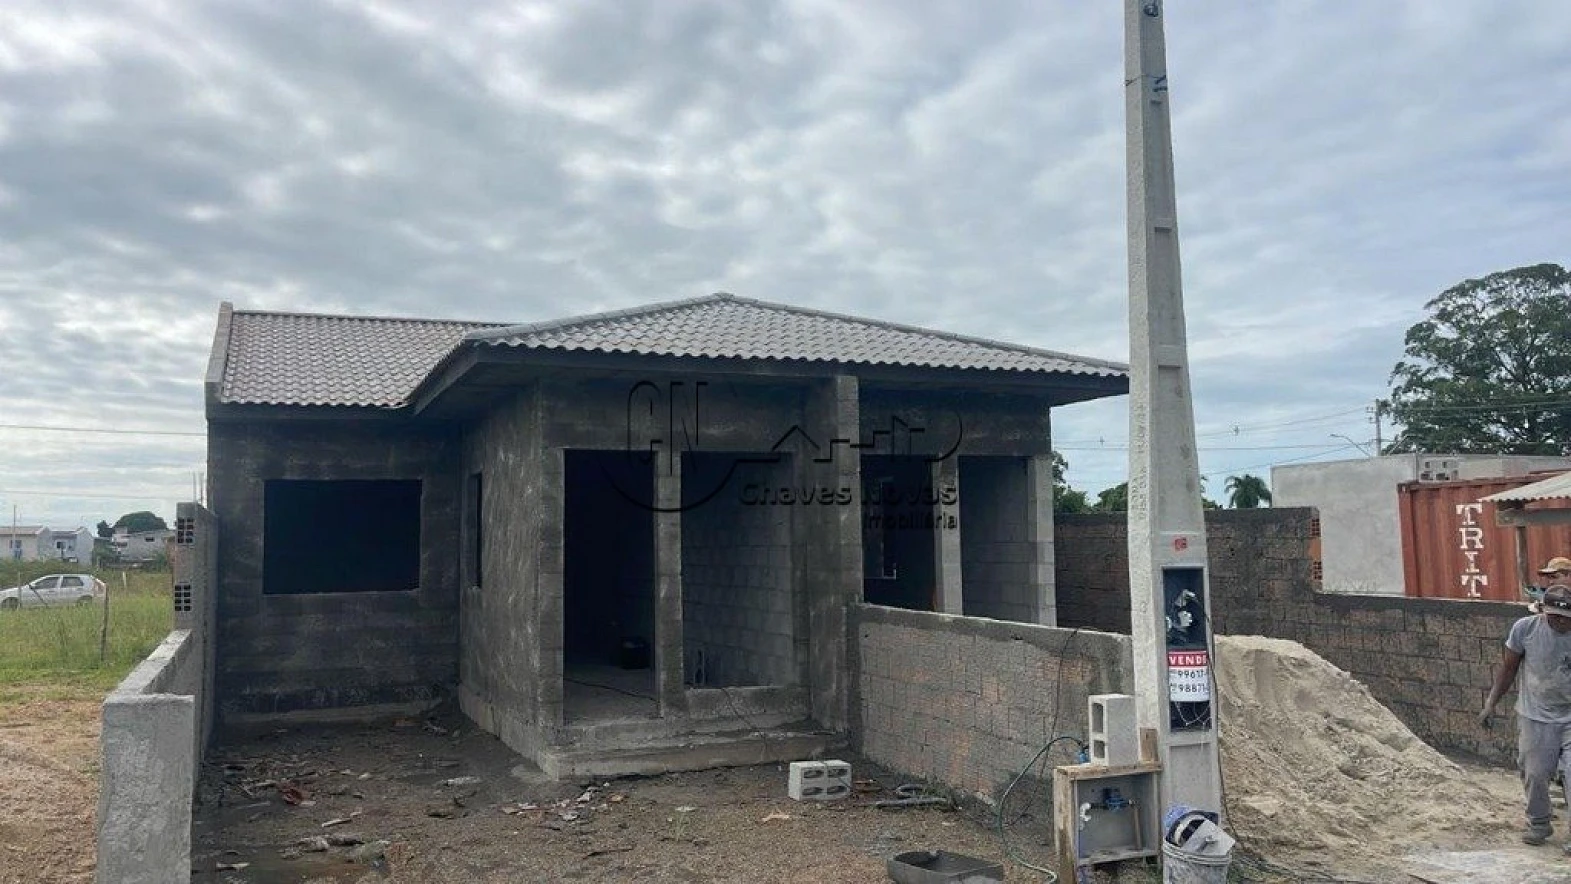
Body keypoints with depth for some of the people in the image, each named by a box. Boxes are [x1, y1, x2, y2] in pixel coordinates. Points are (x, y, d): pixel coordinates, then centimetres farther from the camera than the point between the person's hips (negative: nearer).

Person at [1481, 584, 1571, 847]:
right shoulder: (1525, 628, -12)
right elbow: (1508, 668, 1)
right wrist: (1491, 703, 0)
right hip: (1535, 717, 1)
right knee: (1534, 774, 8)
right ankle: (1539, 823, 30)